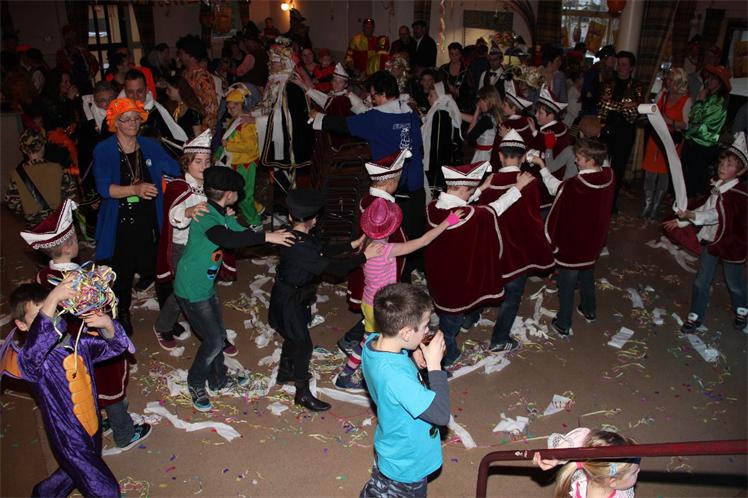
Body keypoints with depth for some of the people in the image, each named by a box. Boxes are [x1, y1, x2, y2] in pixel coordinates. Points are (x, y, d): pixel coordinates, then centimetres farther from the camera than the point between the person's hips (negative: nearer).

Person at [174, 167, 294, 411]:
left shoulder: (222, 215, 4)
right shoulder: (205, 216, -26)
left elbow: (242, 232, 4)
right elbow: (228, 239, -43)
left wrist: (274, 235, -9)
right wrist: (266, 237, -42)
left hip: (206, 286, 9)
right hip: (192, 291, -9)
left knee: (219, 335, 17)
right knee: (213, 341, -2)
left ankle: (219, 381, 36)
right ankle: (196, 384, 22)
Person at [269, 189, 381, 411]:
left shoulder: (303, 237, -5)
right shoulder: (300, 247, -34)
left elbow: (323, 251, 8)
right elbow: (332, 267, -30)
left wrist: (352, 245, 8)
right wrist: (364, 256, -24)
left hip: (292, 295, 10)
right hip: (289, 301, -10)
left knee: (293, 336, 28)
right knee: (303, 345, 3)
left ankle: (285, 372, 50)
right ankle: (303, 393, 20)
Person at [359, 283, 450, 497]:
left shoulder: (373, 343, -16)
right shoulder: (395, 377, -42)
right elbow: (441, 414, -36)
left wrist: (413, 353, -14)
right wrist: (435, 364, -31)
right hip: (407, 465, -7)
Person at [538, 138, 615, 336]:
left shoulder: (574, 185, -32)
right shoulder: (609, 177, -14)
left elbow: (555, 187, -10)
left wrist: (542, 166, 1)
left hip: (572, 244, -6)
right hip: (594, 242, 6)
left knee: (567, 285, 11)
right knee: (587, 277, 29)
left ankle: (563, 325, 24)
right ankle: (589, 311, 49)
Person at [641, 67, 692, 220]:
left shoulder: (686, 100, -11)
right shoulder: (663, 93, 3)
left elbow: (686, 124, -13)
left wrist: (671, 122, -26)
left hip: (672, 140, -4)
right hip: (655, 137, 4)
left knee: (664, 174, 3)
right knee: (650, 173, 4)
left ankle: (655, 207, 14)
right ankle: (647, 205, 15)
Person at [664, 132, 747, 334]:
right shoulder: (718, 186, -4)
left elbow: (718, 214, -34)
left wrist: (691, 215, -45)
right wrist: (682, 221, 9)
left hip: (732, 244, -5)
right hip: (710, 239, 5)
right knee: (701, 282, 12)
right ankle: (695, 317, 25)